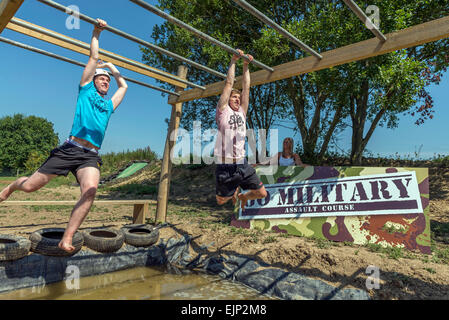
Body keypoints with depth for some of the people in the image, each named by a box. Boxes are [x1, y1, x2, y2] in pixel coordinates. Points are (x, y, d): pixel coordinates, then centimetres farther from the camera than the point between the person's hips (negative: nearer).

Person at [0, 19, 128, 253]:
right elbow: (93, 57, 17)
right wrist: (96, 31, 22)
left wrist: (112, 67, 43)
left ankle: (67, 239, -22)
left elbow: (124, 86, 40)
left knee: (90, 190, -27)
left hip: (90, 156, 2)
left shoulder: (109, 105, 24)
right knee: (29, 186, 2)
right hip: (69, 149, -2)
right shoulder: (86, 91, 15)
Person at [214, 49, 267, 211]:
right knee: (221, 200, 9)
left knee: (261, 193, 4)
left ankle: (242, 196, 36)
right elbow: (229, 84, 0)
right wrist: (233, 61, 3)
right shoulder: (223, 110, 2)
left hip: (242, 164, 4)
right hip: (225, 166, -4)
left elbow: (246, 88, 12)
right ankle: (233, 192, 44)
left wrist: (246, 66, 13)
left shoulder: (242, 112, 14)